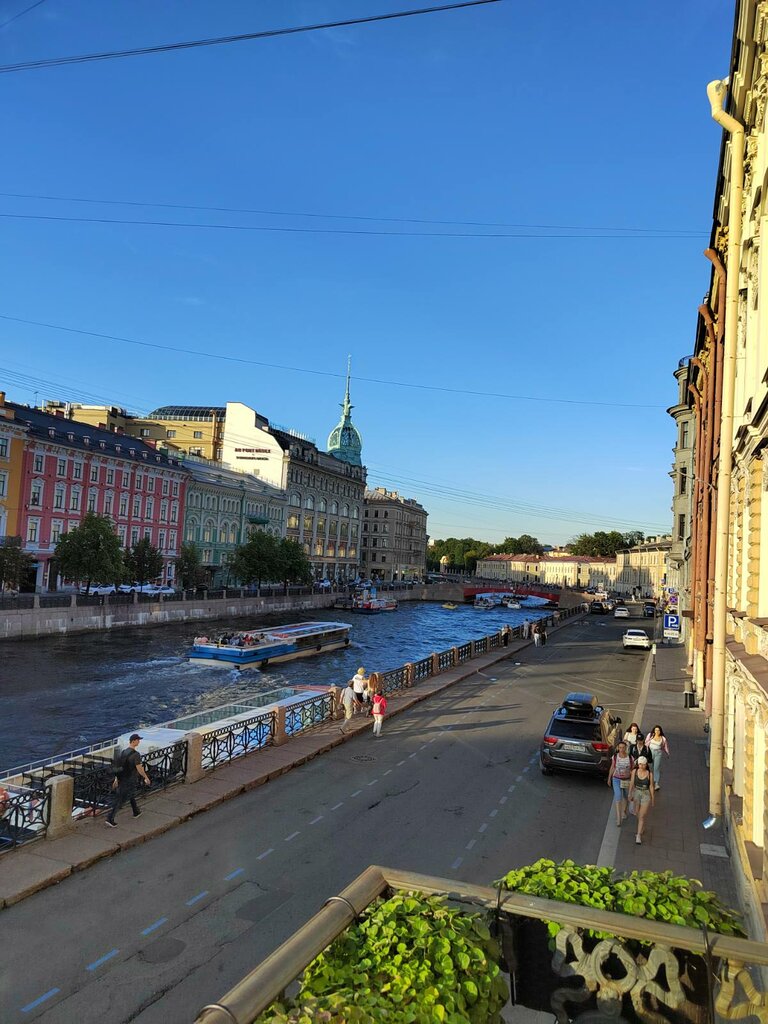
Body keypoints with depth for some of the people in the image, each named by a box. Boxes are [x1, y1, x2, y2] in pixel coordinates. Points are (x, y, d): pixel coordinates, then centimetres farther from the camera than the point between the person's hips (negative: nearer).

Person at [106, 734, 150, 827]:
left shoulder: (123, 752, 3)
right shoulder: (136, 754, -22)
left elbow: (119, 767, 9)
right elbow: (139, 769, -18)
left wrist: (116, 779, 15)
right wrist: (146, 778, -5)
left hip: (122, 779, 8)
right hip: (130, 780, -8)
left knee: (131, 795, 25)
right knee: (120, 800, -2)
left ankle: (136, 812, 40)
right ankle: (110, 819, -4)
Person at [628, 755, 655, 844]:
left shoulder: (650, 774, -13)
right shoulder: (635, 771, -9)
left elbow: (651, 786, -4)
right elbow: (632, 783, 1)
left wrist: (652, 799, 1)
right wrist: (630, 795, 7)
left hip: (646, 795, -3)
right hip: (636, 794, 3)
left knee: (642, 816, -5)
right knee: (638, 814, 19)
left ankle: (639, 835, 2)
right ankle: (641, 827, 46)